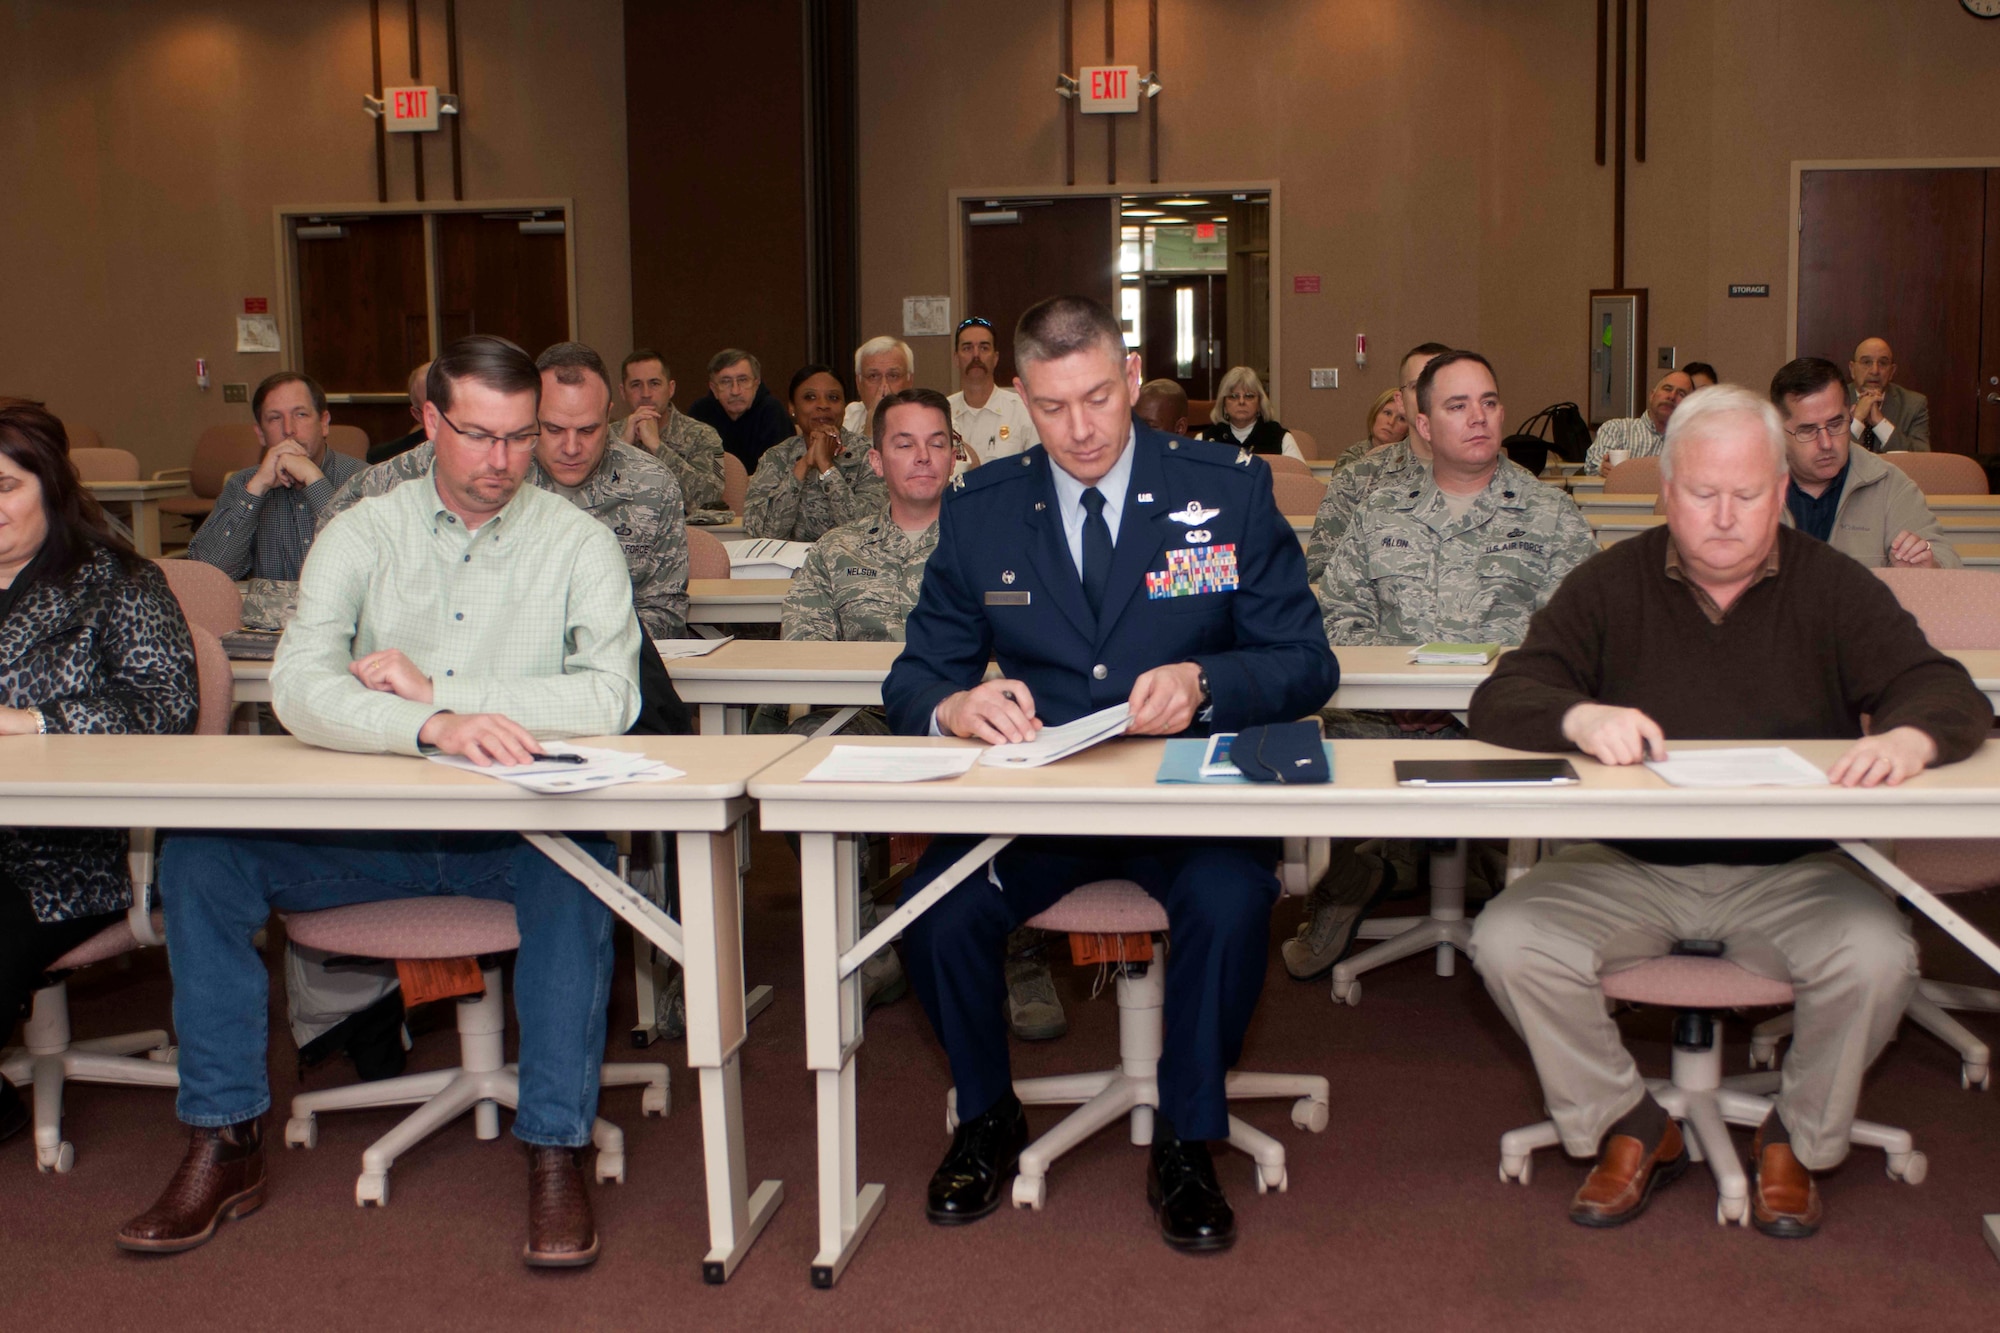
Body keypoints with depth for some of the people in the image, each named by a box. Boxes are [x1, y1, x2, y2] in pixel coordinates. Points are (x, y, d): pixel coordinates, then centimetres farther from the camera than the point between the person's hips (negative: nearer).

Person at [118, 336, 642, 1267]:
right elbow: (298, 686, -13)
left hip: (516, 823, -2)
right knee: (198, 857, -18)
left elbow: (611, 696, -14)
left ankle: (555, 1152, -23)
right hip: (375, 821, 2)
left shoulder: (577, 543, 1)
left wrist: (435, 687, -17)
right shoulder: (364, 535, 4)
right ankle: (224, 1146, -5)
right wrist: (433, 726, -33)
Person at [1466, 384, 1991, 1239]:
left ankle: (1795, 1142, 3)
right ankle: (1633, 1130, 1)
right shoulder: (1611, 586, 3)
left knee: (1877, 958, -29)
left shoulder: (1835, 590, 5)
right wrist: (1578, 718, -30)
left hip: (1791, 871, 0)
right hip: (1626, 866, 1)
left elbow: (1949, 694, -4)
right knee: (1507, 942, -24)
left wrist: (1910, 735, -30)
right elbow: (1501, 702, -6)